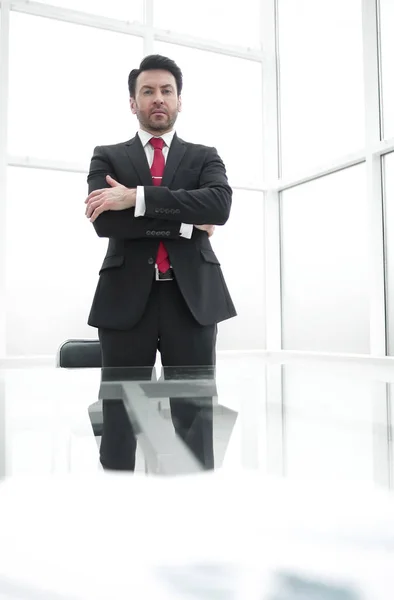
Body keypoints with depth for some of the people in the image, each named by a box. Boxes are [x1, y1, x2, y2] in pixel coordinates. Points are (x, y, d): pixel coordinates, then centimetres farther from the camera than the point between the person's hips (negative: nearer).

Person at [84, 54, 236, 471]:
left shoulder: (204, 157, 15)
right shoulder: (107, 157, 13)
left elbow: (220, 204, -8)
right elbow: (104, 221, -6)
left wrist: (137, 198, -13)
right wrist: (184, 224, -9)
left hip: (191, 297, 1)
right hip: (126, 298, 0)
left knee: (195, 418, 3)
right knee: (119, 418, 5)